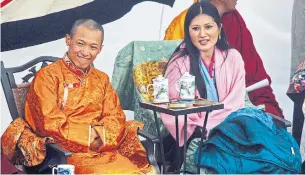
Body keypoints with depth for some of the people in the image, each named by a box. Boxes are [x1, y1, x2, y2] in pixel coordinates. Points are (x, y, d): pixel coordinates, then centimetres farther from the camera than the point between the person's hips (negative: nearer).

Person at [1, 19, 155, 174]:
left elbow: (115, 118, 7)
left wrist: (100, 135, -13)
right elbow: (50, 125, -10)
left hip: (104, 151, 5)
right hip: (65, 154, -5)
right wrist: (92, 134, -9)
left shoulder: (101, 79, 15)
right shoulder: (47, 76, -2)